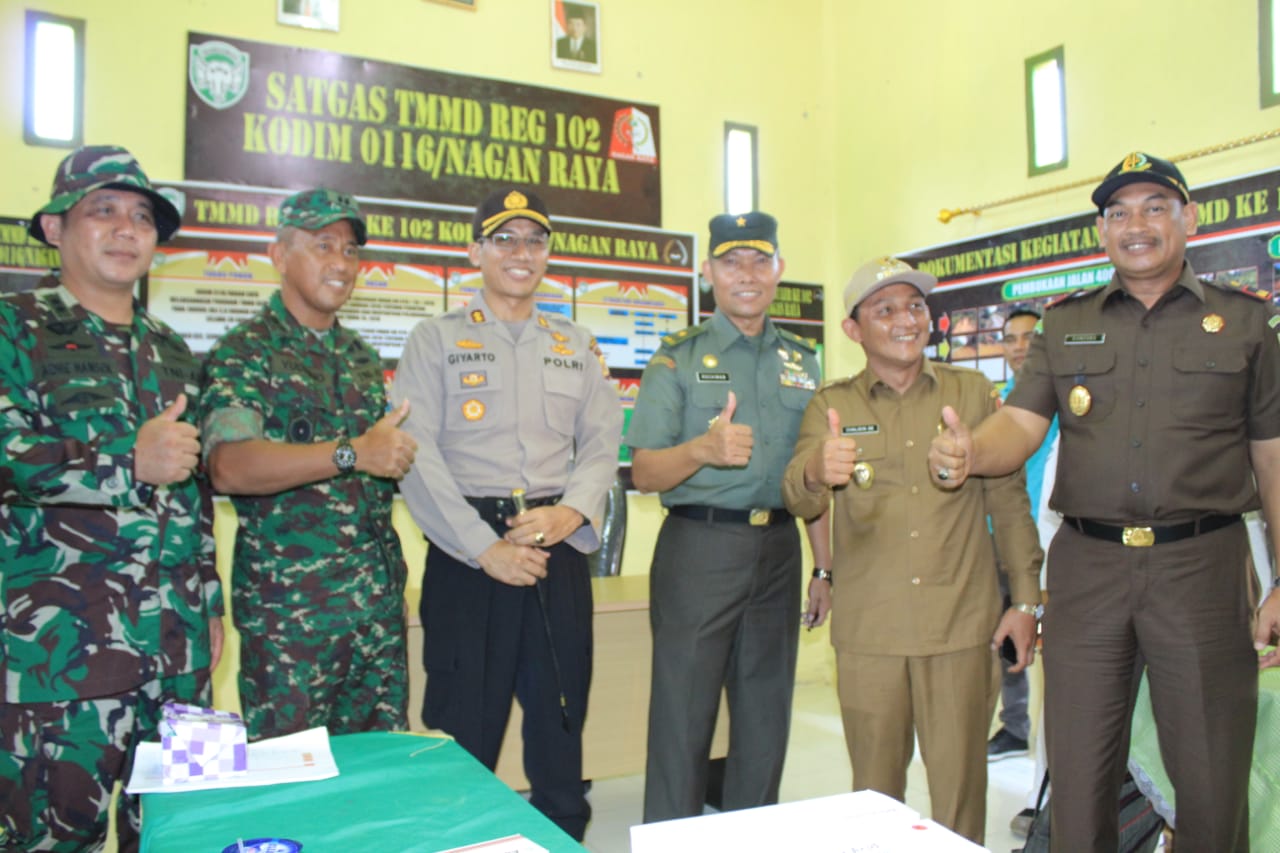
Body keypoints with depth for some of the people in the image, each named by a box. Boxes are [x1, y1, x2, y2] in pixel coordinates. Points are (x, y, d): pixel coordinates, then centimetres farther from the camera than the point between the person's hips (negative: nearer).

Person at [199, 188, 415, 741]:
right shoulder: (243, 353, -6)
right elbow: (229, 467, -23)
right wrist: (352, 453, -29)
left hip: (380, 598, 6)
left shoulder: (363, 357, 15)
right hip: (289, 606, -6)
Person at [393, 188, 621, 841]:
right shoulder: (436, 339, 4)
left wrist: (572, 512, -10)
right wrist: (485, 547, -13)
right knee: (465, 727, 2)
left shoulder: (577, 346, 15)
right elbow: (417, 455, -6)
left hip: (558, 549, 3)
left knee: (560, 718, 12)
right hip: (467, 553, -3)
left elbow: (602, 443, 10)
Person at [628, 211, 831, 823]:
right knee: (683, 718, 0)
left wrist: (823, 567, 13)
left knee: (766, 718, 13)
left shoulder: (801, 360, 12)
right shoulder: (679, 357, -1)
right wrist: (702, 448, -26)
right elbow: (644, 473, -7)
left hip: (778, 550, 5)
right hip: (699, 548, -4)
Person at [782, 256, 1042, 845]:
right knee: (875, 789, 12)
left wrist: (1025, 598, 5)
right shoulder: (831, 406, 2)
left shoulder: (973, 392, 5)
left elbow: (1009, 499, 8)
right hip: (867, 631, 0)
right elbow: (796, 498, -12)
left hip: (963, 625, 0)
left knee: (960, 786, 9)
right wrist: (817, 471, -35)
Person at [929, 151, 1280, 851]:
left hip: (1201, 565, -1)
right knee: (1078, 779, 8)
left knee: (1212, 782, 8)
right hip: (1087, 565, 1)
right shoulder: (1067, 325, 12)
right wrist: (968, 453, -23)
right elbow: (1021, 425, 0)